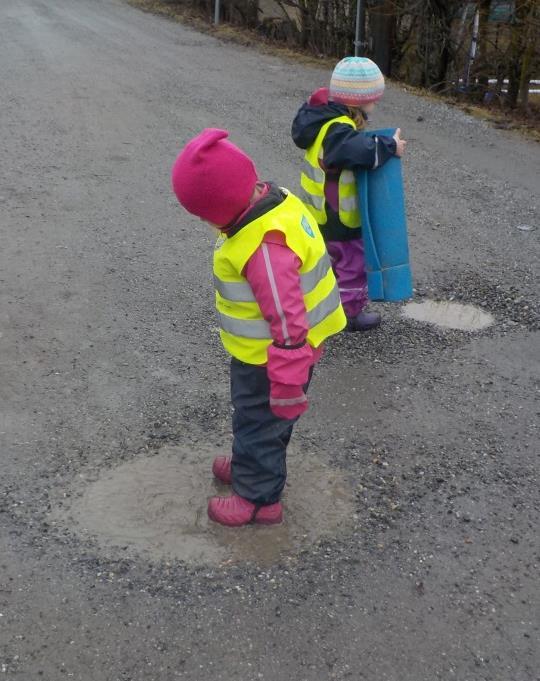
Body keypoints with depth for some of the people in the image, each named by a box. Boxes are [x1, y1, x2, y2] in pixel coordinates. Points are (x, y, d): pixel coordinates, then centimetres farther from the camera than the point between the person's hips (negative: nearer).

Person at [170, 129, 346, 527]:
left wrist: (288, 386, -24)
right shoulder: (275, 201, -5)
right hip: (265, 351, 9)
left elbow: (289, 323, -32)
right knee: (256, 418, 29)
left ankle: (259, 498, 32)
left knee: (260, 422, 12)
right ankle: (250, 466, 51)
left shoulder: (266, 247, -36)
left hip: (267, 358, -9)